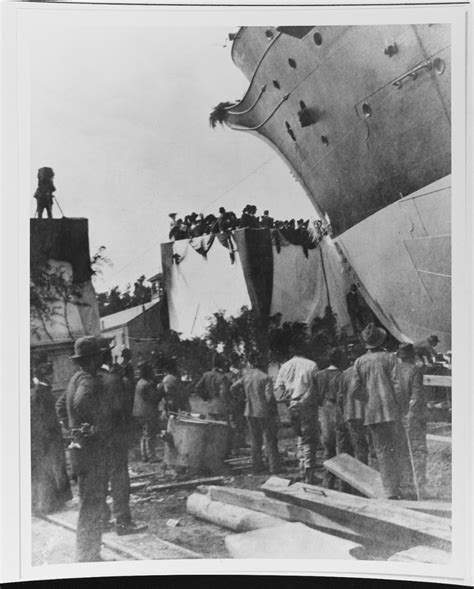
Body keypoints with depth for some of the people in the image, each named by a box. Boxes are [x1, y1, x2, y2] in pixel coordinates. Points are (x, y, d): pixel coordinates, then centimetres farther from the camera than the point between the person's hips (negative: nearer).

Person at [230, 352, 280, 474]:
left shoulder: (246, 376, 3)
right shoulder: (265, 378, -13)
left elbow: (233, 388, 6)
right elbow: (269, 397, -18)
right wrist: (274, 411, -7)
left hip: (250, 412, 5)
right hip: (264, 413, -5)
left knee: (255, 440, 15)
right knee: (270, 440, 5)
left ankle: (257, 466, 19)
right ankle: (274, 467, 8)